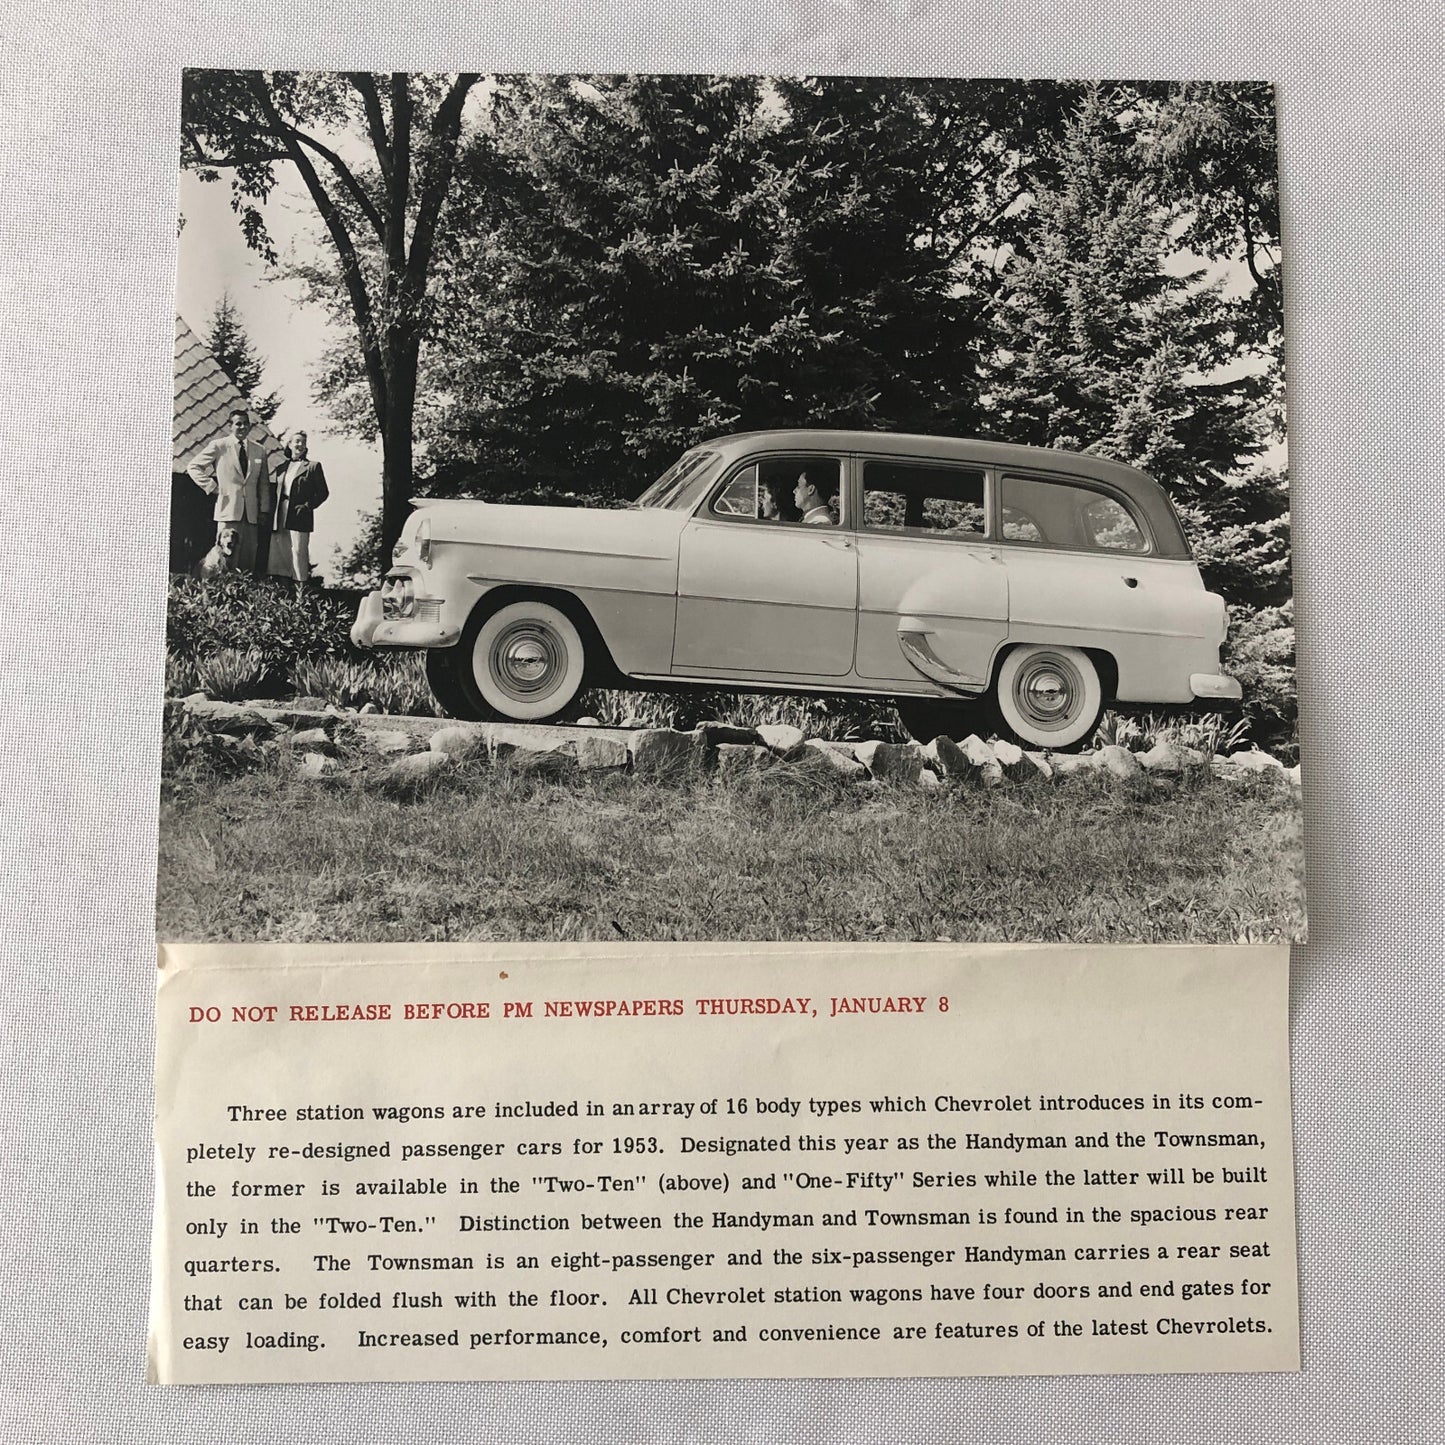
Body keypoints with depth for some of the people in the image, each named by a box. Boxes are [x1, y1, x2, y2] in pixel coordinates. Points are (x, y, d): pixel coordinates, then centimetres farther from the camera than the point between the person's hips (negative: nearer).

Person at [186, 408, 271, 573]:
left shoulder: (259, 450, 14)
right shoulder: (218, 445, 4)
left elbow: (264, 484, 16)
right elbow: (193, 467, 7)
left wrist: (264, 510, 9)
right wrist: (212, 488, -2)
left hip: (252, 514, 3)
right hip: (228, 509, -3)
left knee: (249, 558, -1)